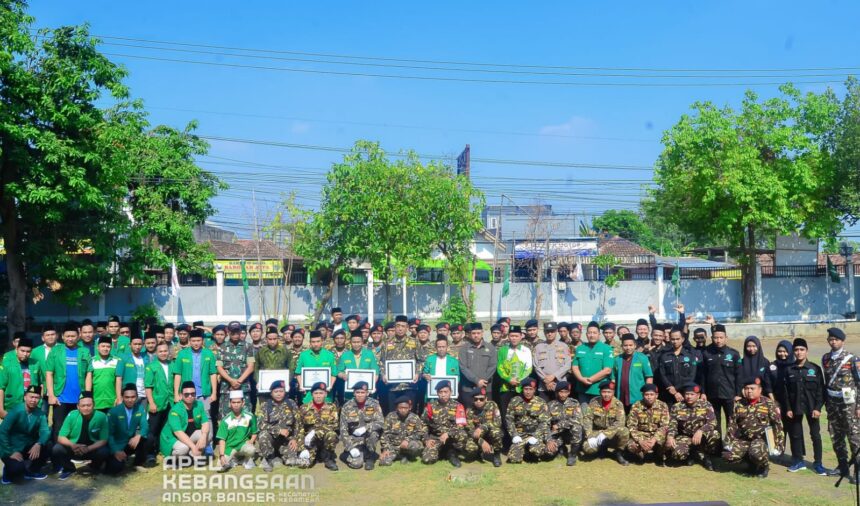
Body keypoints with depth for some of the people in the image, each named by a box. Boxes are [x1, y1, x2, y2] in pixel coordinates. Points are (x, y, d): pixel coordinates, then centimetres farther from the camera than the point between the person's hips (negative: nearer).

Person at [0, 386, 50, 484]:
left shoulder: (40, 414, -4)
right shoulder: (15, 411, -18)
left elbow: (45, 431, -14)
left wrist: (38, 444, -35)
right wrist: (11, 452, -28)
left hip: (28, 448, 5)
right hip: (11, 450, -5)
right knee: (17, 467, -32)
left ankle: (32, 470, 4)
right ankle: (9, 472, 7)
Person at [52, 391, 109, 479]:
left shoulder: (102, 417, -18)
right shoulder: (72, 415, -15)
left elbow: (103, 440, -15)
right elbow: (61, 437, -12)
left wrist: (88, 449, -32)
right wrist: (72, 445, -32)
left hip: (93, 448, -1)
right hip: (74, 449, 2)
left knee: (103, 452, -31)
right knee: (57, 449, -24)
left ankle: (95, 468, 6)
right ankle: (69, 469, 7)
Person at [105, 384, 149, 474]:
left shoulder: (140, 408, -2)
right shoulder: (113, 411, -10)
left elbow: (145, 426, -9)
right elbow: (109, 434, -12)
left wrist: (138, 436, -32)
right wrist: (116, 451, -25)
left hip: (132, 442, 3)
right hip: (118, 446, -3)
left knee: (148, 437, -26)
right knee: (115, 468, -28)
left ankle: (138, 464, -4)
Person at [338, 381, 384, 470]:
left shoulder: (374, 404, -9)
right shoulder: (347, 407, -9)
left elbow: (380, 422, -18)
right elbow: (343, 430, -9)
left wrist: (365, 428, -33)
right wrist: (351, 447, -18)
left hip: (369, 436, 1)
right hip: (354, 439, -1)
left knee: (373, 431, -33)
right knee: (356, 463, -22)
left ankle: (370, 456, -7)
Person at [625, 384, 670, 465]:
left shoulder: (663, 406, -10)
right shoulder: (636, 406, -11)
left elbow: (665, 426, -16)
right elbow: (631, 426, -13)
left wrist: (654, 439, -31)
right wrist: (640, 441, -28)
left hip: (657, 435, 1)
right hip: (641, 434, -1)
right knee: (631, 446, -31)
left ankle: (658, 456, 4)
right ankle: (642, 455, 7)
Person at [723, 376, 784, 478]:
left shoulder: (769, 404, -3)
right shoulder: (739, 405, 7)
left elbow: (777, 425, -4)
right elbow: (732, 424, 9)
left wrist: (778, 445, -10)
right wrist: (728, 442, 1)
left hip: (762, 439, -4)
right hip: (743, 439, 4)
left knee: (756, 454, -36)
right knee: (727, 455, -16)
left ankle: (763, 467, 2)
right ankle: (752, 462, 13)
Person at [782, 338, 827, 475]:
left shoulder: (815, 368, -2)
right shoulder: (789, 369, 2)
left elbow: (820, 389, -3)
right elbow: (785, 390, 2)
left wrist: (818, 407, -10)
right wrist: (787, 408, -2)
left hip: (811, 407, -2)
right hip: (795, 407, 2)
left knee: (815, 435, 3)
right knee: (795, 434, 8)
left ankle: (818, 463, 13)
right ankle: (798, 461, 19)